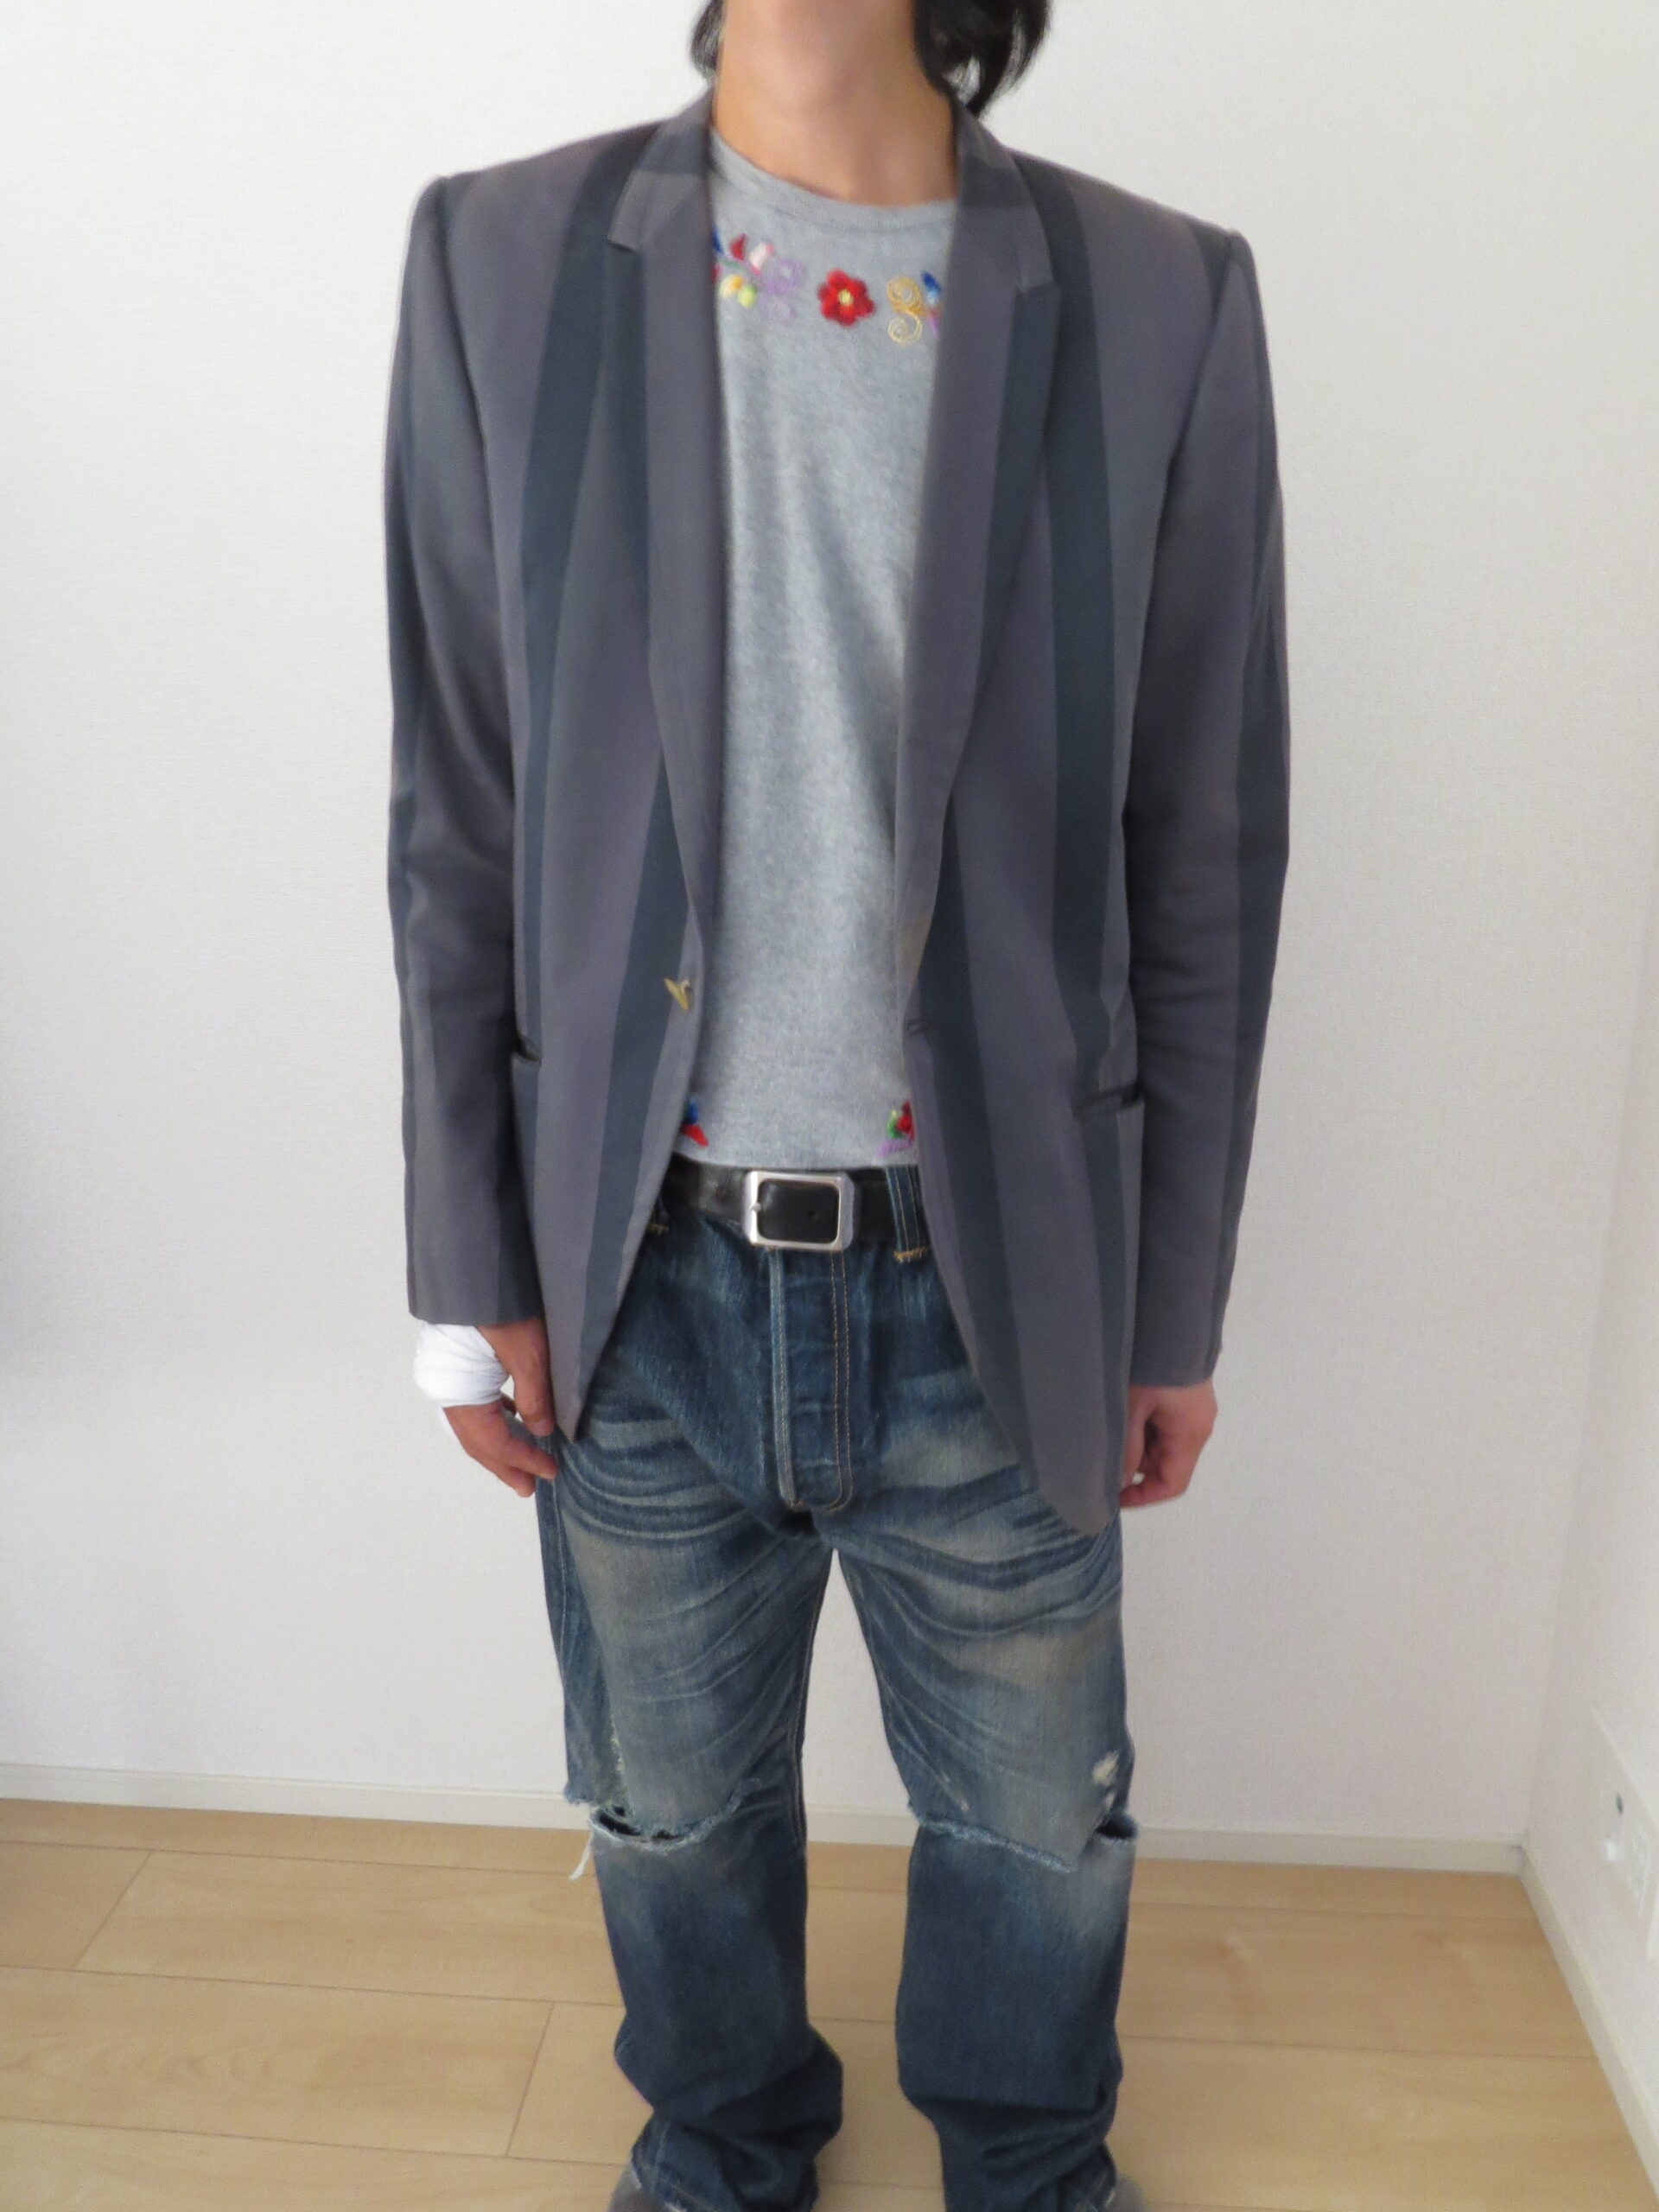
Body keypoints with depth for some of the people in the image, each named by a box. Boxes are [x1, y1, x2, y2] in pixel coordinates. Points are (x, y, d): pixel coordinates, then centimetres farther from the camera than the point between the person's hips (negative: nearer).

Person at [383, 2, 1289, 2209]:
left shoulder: (1161, 304, -3)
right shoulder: (500, 261, -1)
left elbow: (1203, 862, -1)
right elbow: (458, 826, 0)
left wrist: (1175, 1304, 3)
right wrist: (473, 1272, 1)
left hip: (995, 1288, 0)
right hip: (636, 1282, 1)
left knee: (1034, 1829, 21)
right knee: (676, 1817, 24)